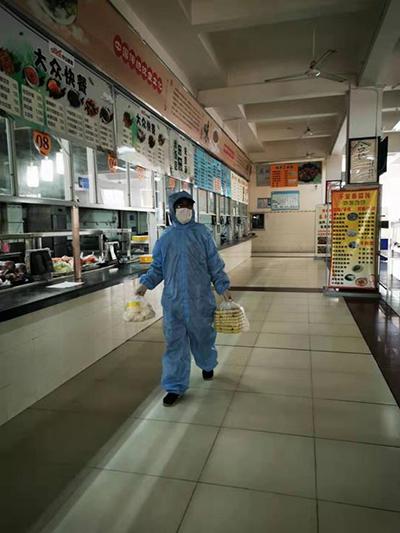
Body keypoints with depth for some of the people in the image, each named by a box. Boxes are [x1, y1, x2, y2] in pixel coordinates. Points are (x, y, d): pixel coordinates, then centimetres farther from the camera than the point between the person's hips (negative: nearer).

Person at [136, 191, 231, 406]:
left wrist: (223, 287, -1)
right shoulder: (165, 237, 5)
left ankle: (207, 365, 45)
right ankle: (175, 387, 14)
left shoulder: (201, 233, 0)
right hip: (173, 300, 1)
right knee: (175, 342, 4)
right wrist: (146, 283, -5)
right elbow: (157, 266, 10)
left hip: (200, 298, -1)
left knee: (202, 335, 15)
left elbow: (214, 263, 2)